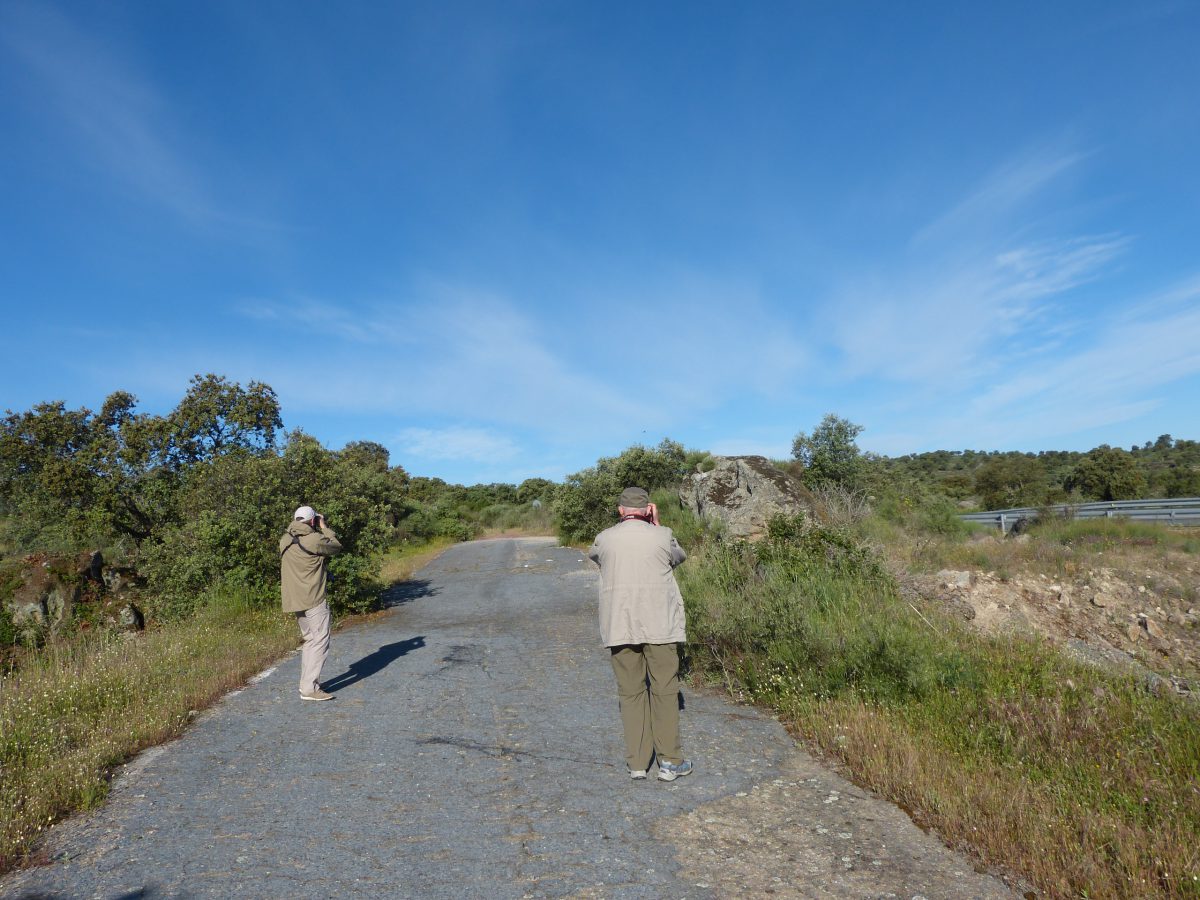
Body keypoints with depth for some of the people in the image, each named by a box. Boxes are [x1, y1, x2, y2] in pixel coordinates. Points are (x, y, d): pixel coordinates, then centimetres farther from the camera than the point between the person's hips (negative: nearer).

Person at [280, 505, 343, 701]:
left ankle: (307, 681, 28)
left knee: (309, 639, 21)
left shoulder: (285, 540, 4)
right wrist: (325, 528, 7)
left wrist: (293, 524, 15)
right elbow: (336, 547, -3)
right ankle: (309, 689, -7)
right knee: (319, 642, -4)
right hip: (313, 599, -8)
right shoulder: (315, 540, -18)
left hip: (294, 600, 8)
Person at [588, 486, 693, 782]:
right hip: (659, 625, -1)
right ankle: (669, 761, 12)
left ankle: (637, 763, 13)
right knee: (664, 691, 9)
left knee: (631, 692, 9)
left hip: (619, 627, 1)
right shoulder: (662, 536, -4)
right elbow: (679, 557, 17)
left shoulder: (604, 538, 0)